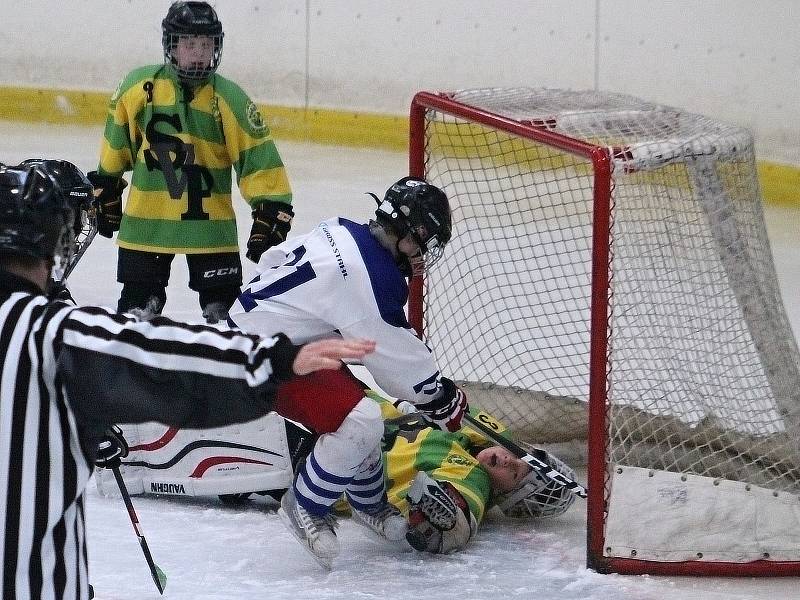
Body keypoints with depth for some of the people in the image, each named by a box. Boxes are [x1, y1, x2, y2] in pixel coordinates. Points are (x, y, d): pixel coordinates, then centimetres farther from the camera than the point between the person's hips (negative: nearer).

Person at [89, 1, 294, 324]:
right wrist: (106, 194, 16)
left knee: (219, 304, 5)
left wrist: (271, 212, -17)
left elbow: (259, 160, -10)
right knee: (139, 303, 7)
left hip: (209, 222, -1)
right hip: (146, 220, 1)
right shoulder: (138, 87, -5)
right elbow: (115, 146, 9)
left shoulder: (229, 98, -10)